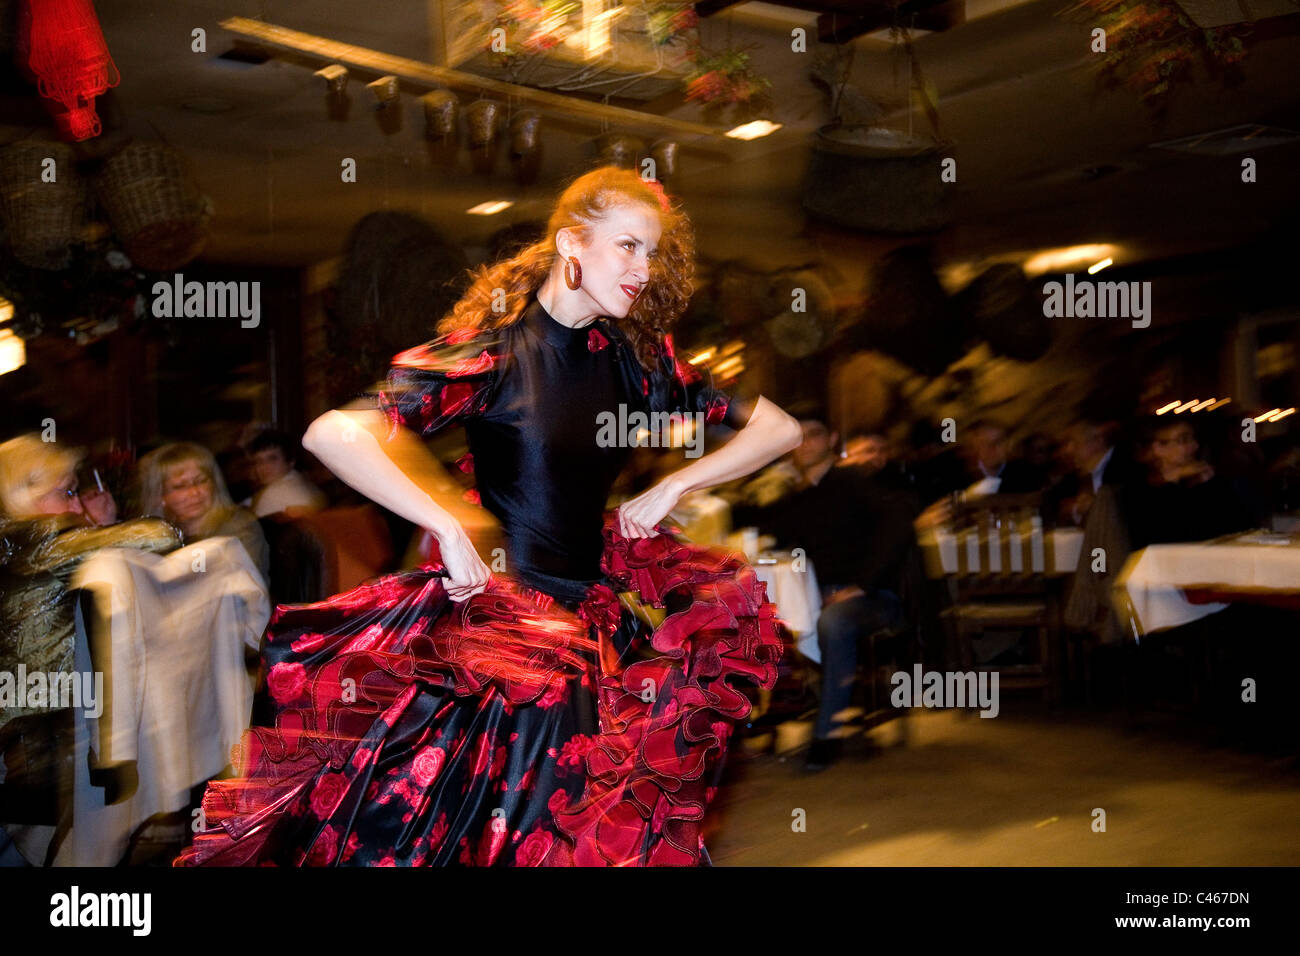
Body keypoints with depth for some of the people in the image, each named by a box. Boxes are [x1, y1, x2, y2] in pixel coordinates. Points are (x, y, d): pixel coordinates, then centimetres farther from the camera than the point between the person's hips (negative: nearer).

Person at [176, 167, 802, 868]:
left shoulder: (636, 355, 8)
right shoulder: (494, 349, -9)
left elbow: (779, 428, 15)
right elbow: (330, 435, -21)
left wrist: (671, 486, 2)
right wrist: (448, 529, -21)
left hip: (597, 595, 5)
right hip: (495, 599, -5)